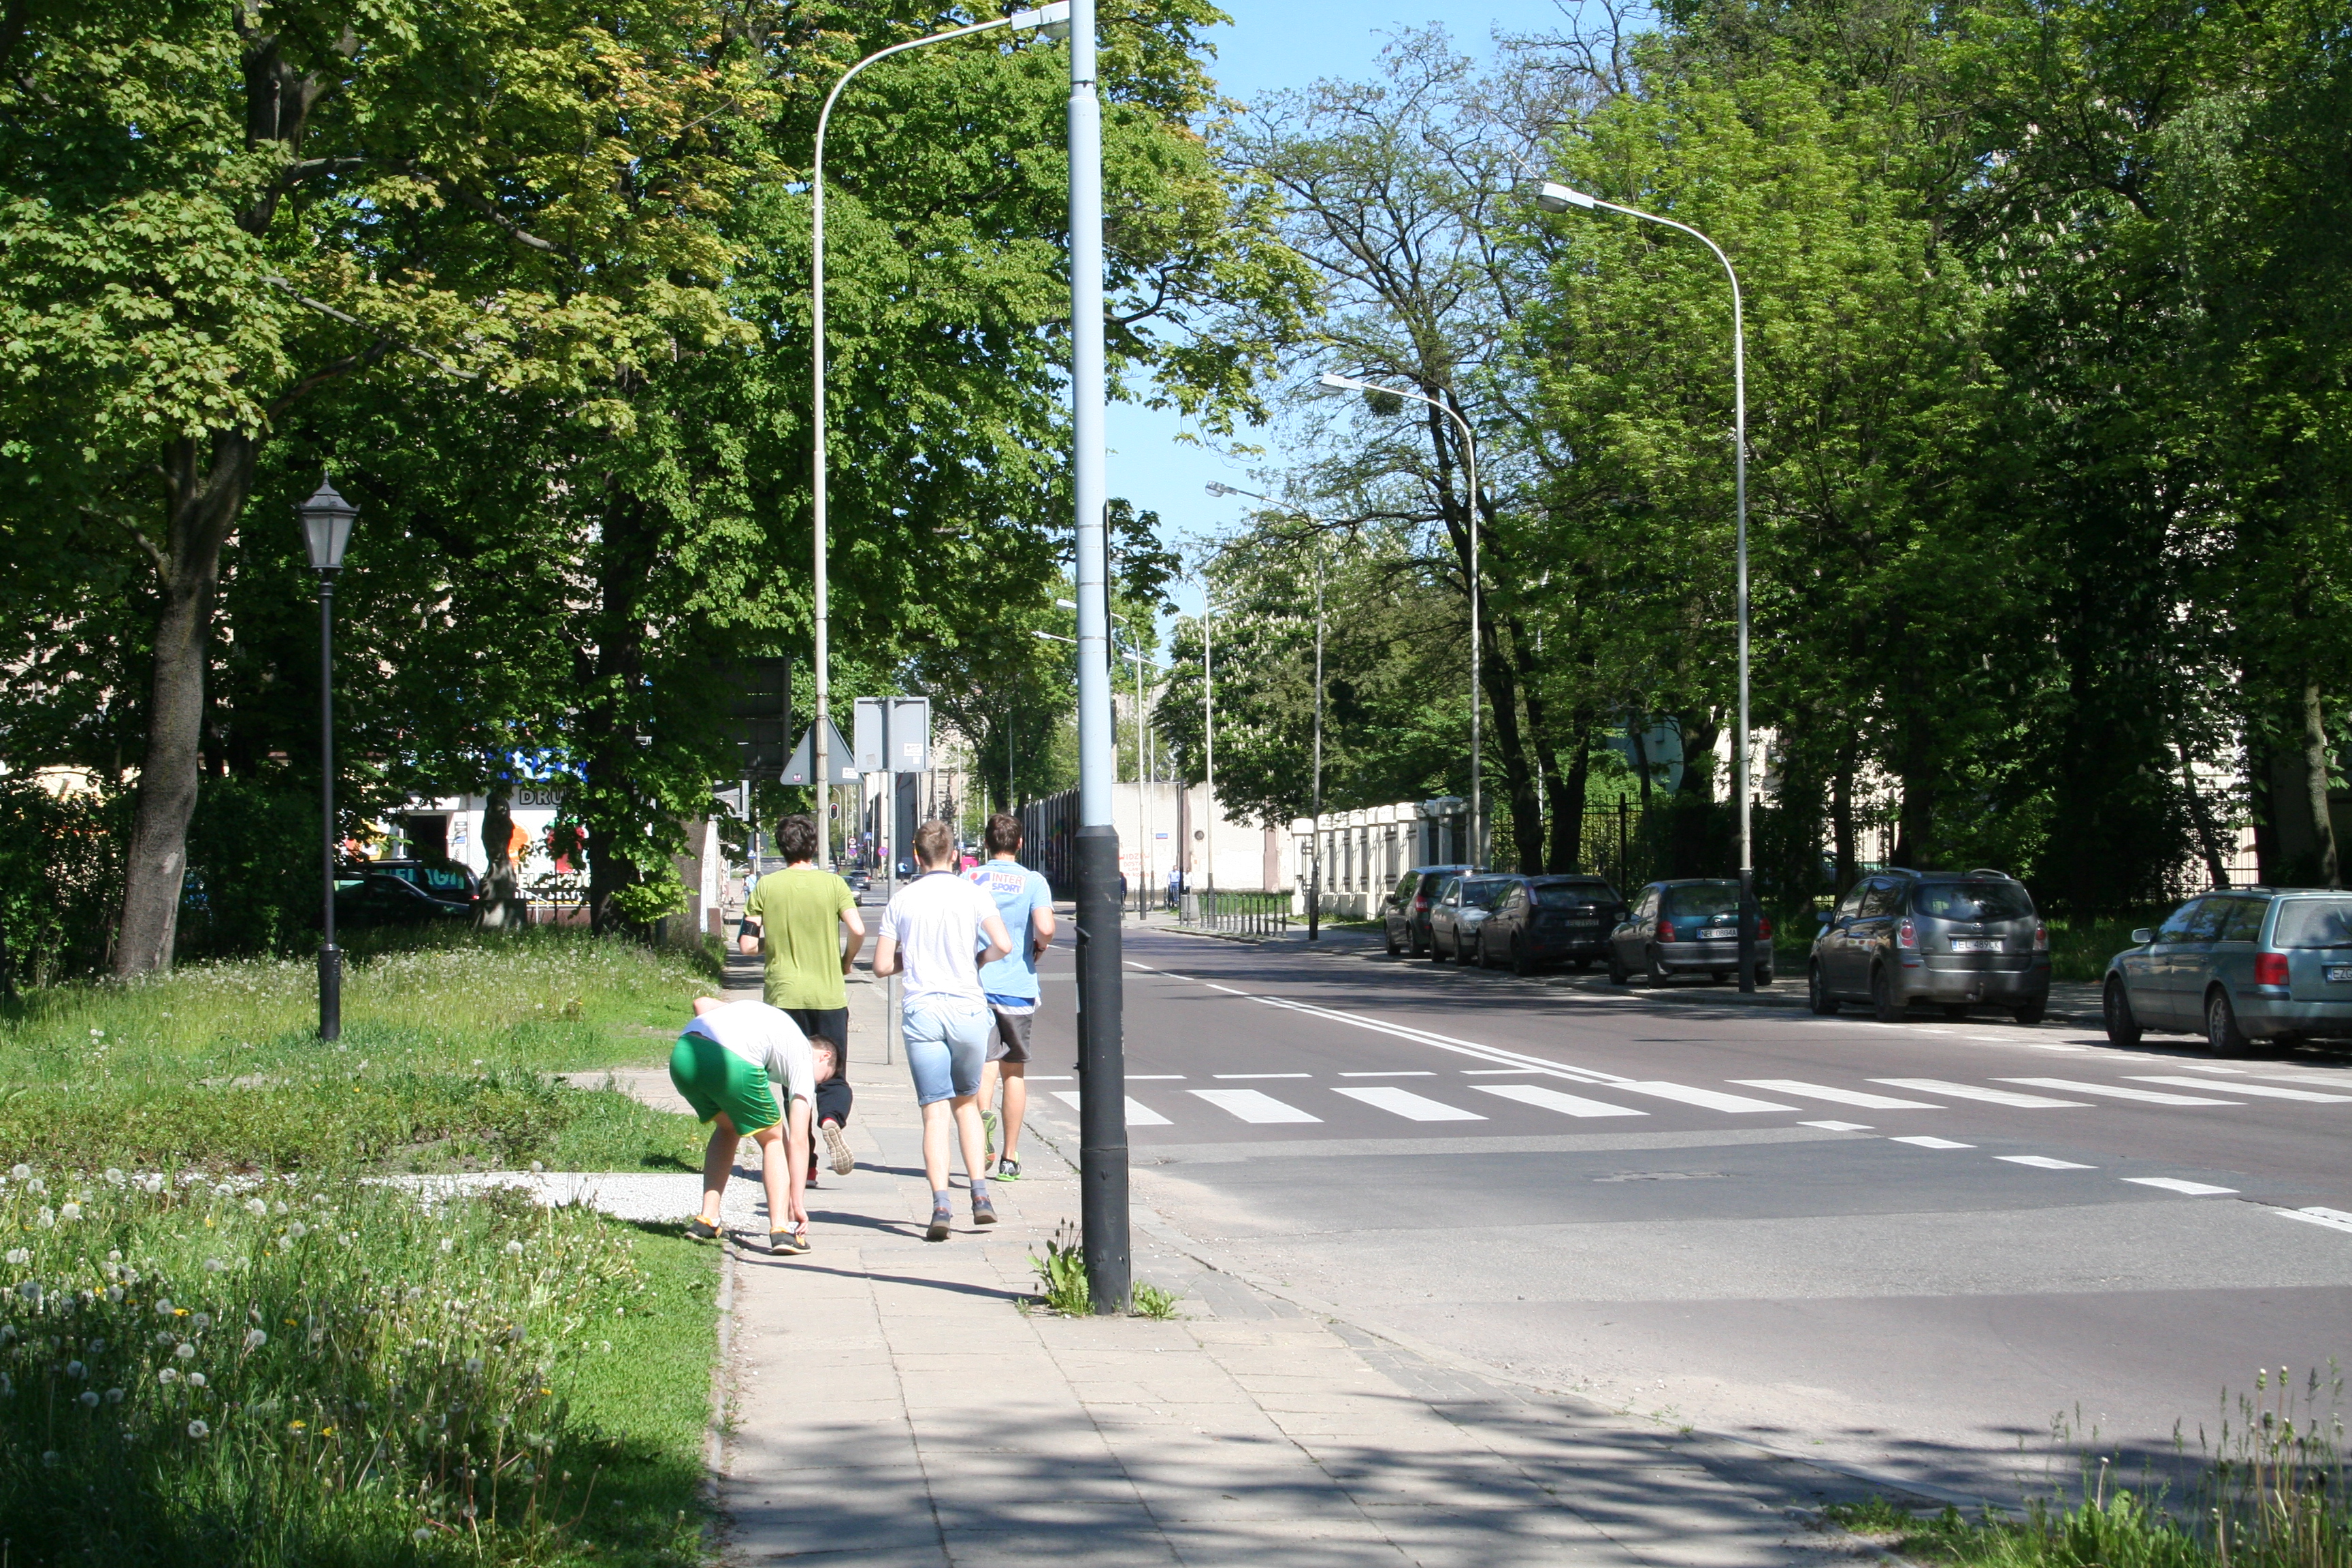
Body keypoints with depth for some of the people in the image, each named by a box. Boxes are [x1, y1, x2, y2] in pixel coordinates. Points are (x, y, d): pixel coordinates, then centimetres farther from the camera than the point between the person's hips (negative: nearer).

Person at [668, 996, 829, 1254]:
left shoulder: (755, 1010, 39)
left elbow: (701, 1003, 25)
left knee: (727, 1127, 31)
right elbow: (798, 1141, 16)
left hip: (683, 1052, 6)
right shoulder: (805, 1057, 21)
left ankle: (706, 1221, 25)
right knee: (772, 1139, 18)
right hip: (733, 1063, -6)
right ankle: (781, 1230, 4)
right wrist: (797, 1204, 17)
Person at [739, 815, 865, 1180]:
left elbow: (747, 944, -1)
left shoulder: (765, 886, 1)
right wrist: (845, 962, 8)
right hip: (829, 996, -1)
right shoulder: (832, 883, -1)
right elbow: (858, 931, -11)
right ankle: (832, 1120, -26)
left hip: (784, 996, 1)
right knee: (833, 1079, 6)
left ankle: (804, 1163, 4)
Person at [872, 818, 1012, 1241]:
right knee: (966, 1102, 18)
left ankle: (940, 1205, -14)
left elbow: (882, 965, 4)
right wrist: (976, 960, 12)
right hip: (967, 1009, 0)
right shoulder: (971, 894, 2)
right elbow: (1003, 945, -8)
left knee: (935, 1112, 0)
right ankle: (980, 1194, 7)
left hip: (920, 1012, 0)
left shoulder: (902, 901, 5)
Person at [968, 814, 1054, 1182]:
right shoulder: (1033, 882, -1)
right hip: (1018, 986, 0)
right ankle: (1010, 1158, 17)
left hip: (975, 985, 0)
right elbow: (1045, 928, -16)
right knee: (1014, 1072, 12)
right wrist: (1039, 949, 6)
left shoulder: (969, 880, 3)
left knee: (985, 1063, -9)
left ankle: (982, 1113, -42)